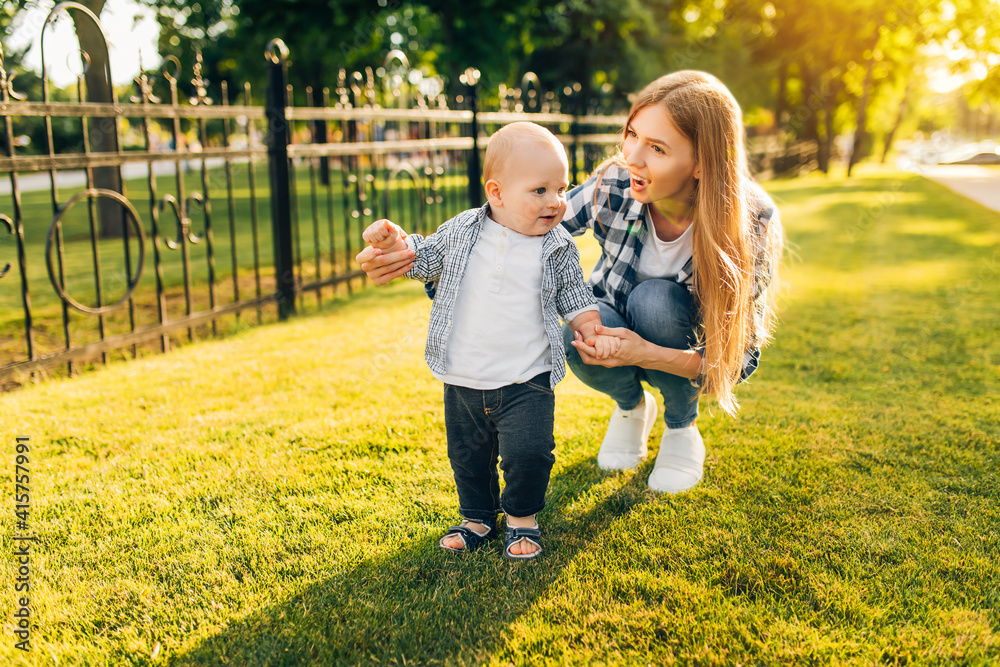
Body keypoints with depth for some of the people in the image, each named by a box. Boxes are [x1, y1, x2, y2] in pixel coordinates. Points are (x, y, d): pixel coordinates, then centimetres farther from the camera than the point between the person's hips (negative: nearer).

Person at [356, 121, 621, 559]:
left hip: (526, 380, -2)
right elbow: (425, 258, 9)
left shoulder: (558, 247, -3)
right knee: (468, 455, 14)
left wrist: (592, 333, -7)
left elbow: (574, 296, 8)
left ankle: (522, 518, 19)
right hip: (463, 381, 2)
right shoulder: (462, 232, -4)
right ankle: (477, 518, 37)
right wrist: (395, 242, -9)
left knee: (528, 452, -9)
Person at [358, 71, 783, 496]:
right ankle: (631, 406, 5)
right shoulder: (613, 186, -24)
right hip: (615, 331, 2)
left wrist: (646, 353, -40)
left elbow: (741, 357, -23)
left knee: (655, 300, -34)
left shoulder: (752, 221, -28)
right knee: (583, 329, -32)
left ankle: (681, 424, -3)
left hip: (691, 352, -1)